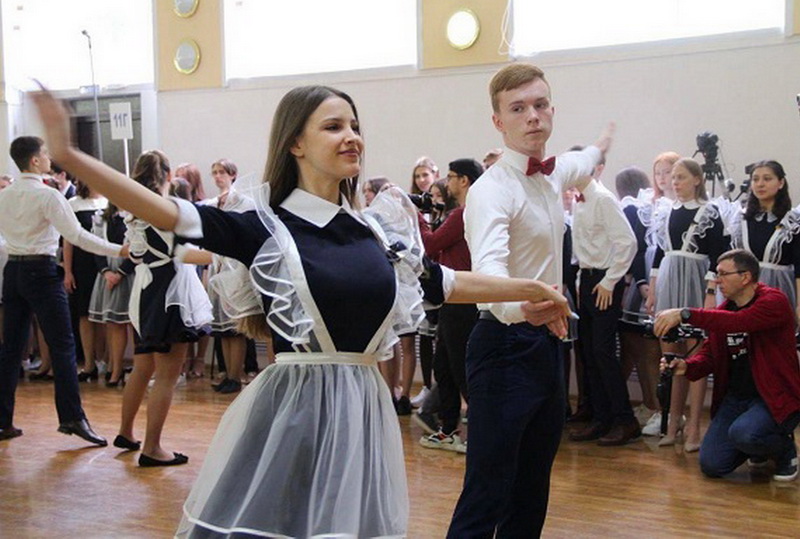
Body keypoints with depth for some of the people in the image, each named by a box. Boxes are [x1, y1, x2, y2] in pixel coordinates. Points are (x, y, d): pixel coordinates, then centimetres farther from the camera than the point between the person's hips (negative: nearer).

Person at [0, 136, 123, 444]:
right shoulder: (48, 196, -12)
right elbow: (77, 235, -17)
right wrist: (118, 250, -14)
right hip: (41, 271, -7)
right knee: (63, 346, -6)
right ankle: (72, 417, -10)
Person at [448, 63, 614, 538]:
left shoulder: (553, 174, 8)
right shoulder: (492, 190, -18)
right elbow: (487, 266, -37)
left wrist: (600, 148, 56)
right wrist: (518, 306, -58)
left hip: (548, 340, 9)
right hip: (507, 343, -8)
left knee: (533, 488, 16)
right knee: (488, 494, -9)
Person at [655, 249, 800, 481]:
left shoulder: (774, 301, -13)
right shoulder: (722, 311, 10)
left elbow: (738, 322, -32)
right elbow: (709, 354, 10)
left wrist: (684, 314, -36)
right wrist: (686, 366, -13)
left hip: (775, 396, -6)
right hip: (735, 397, 7)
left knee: (742, 433, -35)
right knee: (711, 465, -6)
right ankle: (760, 447, 25)